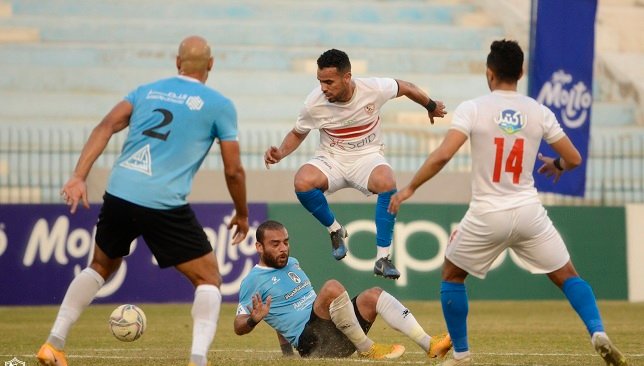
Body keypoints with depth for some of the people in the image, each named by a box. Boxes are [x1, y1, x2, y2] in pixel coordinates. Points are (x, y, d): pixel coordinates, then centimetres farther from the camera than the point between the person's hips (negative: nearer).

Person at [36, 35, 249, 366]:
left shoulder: (147, 90, 17)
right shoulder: (219, 105, 6)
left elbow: (107, 126, 2)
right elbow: (233, 170, 6)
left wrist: (79, 176, -5)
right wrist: (242, 214, 22)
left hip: (119, 194, 4)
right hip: (165, 206, -4)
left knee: (101, 266, 29)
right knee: (208, 279, 9)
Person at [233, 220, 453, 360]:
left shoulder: (291, 264, 23)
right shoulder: (253, 281, -3)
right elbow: (239, 327, -6)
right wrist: (254, 319, -28)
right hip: (310, 341, -9)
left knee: (374, 295, -8)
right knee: (333, 287, -30)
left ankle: (430, 345, -19)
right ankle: (367, 349, -24)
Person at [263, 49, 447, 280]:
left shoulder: (373, 89, -18)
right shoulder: (314, 103, -16)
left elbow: (406, 88, 4)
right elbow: (297, 134, 4)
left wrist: (431, 106, 20)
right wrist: (280, 153, -16)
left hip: (367, 157, -1)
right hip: (331, 160, 1)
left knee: (387, 183, -35)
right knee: (303, 181, -32)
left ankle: (382, 258, -26)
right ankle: (335, 230, -1)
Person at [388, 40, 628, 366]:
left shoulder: (472, 109, -7)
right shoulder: (539, 113, 1)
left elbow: (442, 156, -18)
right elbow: (574, 158, 6)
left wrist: (410, 188, -6)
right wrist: (556, 166, 29)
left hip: (486, 216, -2)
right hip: (529, 213, 2)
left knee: (452, 275, 21)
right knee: (567, 276, 13)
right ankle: (598, 332, -10)